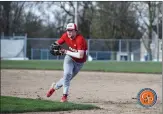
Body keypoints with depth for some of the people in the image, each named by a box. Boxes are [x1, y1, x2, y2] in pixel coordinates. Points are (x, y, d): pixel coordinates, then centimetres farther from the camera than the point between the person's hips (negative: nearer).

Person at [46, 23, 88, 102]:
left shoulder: (80, 39, -32)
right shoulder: (65, 36, -14)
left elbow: (80, 55, -37)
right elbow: (57, 43, 3)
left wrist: (66, 52, -32)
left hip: (79, 62, -2)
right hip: (69, 58, 2)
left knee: (67, 78, 5)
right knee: (67, 74, -20)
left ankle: (55, 87, 32)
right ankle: (65, 95, -9)